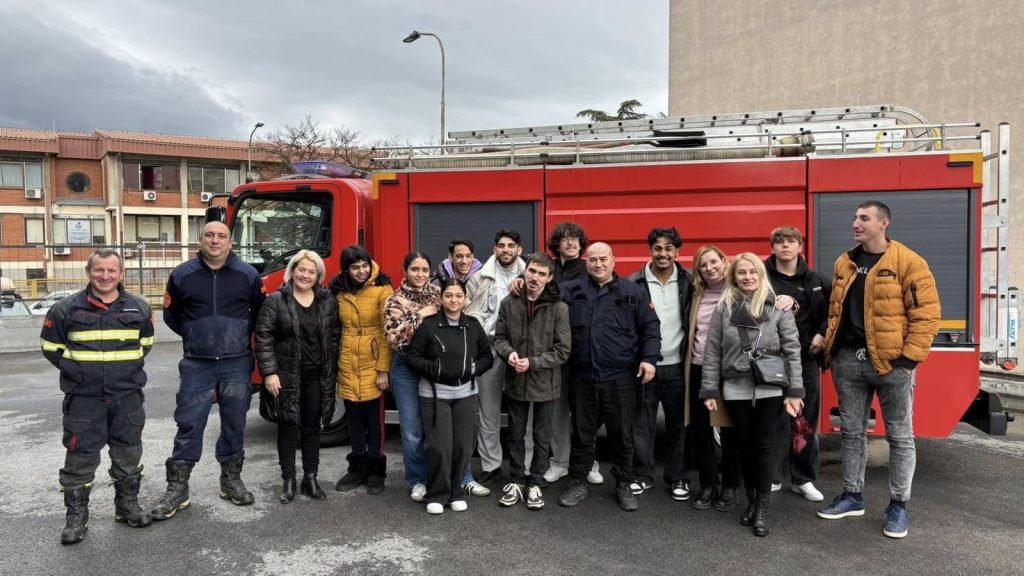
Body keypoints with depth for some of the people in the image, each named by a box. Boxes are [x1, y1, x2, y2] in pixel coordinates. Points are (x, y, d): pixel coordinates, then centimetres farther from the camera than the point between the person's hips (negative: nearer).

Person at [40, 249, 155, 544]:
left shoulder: (139, 308, 2)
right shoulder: (66, 309, -4)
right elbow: (51, 347, 5)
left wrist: (129, 370, 7)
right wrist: (77, 371, -1)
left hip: (127, 396, 2)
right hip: (83, 397, -2)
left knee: (128, 453, 10)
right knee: (80, 457, 3)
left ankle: (128, 505, 26)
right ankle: (76, 516, 16)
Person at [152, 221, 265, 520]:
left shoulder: (247, 274, 1)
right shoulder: (182, 275, 1)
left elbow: (260, 312, 12)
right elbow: (171, 315, 13)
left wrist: (240, 336, 9)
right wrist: (197, 337, 12)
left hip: (237, 363, 1)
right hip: (197, 364, 0)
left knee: (234, 424, 9)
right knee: (188, 425, 1)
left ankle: (231, 481, 24)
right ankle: (177, 490, 10)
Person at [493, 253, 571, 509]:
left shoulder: (559, 308, -12)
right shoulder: (509, 303, -3)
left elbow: (562, 350, -11)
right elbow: (499, 337, 3)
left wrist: (533, 363, -20)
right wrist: (509, 353, -19)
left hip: (545, 382, -2)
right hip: (515, 381, 2)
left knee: (542, 437, 12)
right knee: (516, 435, 16)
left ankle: (535, 483, 29)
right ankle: (516, 481, 32)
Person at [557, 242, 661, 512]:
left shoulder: (633, 292, 3)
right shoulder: (572, 290, 6)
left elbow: (650, 327, 2)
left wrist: (649, 358, -8)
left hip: (620, 378, -1)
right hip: (582, 377, 1)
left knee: (623, 434, 10)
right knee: (582, 433, 13)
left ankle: (624, 485, 26)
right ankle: (577, 482, 27)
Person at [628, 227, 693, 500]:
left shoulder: (688, 281, 1)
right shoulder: (635, 282, -4)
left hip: (676, 365, 1)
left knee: (678, 423, 10)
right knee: (642, 423, 7)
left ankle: (676, 477, 24)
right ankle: (643, 476, 22)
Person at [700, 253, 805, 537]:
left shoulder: (778, 307, -1)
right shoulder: (723, 308, 2)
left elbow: (792, 350, -2)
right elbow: (712, 351, 3)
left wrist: (794, 391, -7)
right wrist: (710, 390, 0)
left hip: (770, 389, -1)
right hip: (736, 389, 1)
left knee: (765, 445, 4)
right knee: (745, 444, 11)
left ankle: (762, 507, 16)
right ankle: (751, 500, 27)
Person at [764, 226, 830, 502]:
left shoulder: (814, 280, 9)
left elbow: (831, 308, 17)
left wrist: (822, 334, 3)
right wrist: (776, 303, -28)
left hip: (806, 357, 3)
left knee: (807, 420, 9)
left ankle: (803, 479, 23)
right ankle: (770, 476, 16)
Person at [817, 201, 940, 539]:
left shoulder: (908, 262, -7)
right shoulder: (844, 263, 10)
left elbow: (926, 313, -10)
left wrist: (909, 356, -15)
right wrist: (830, 349, 10)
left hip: (891, 361, -5)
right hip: (848, 360, 5)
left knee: (899, 435, 7)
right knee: (851, 431, 13)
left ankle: (898, 506, 19)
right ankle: (852, 496, 26)